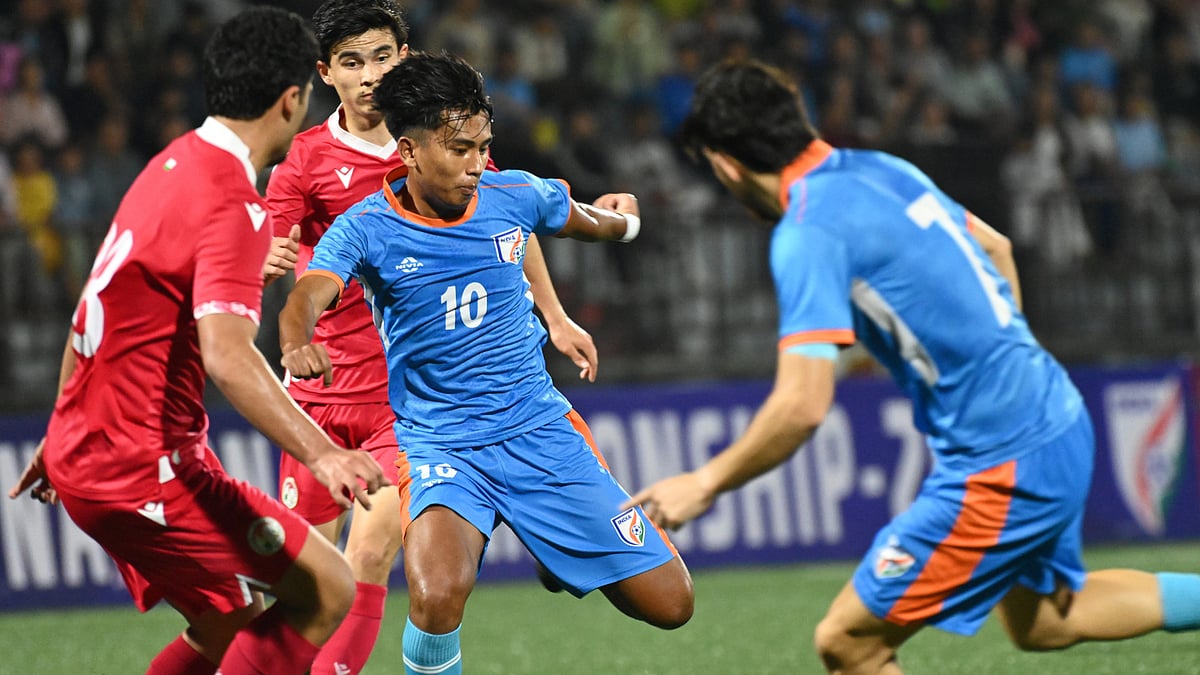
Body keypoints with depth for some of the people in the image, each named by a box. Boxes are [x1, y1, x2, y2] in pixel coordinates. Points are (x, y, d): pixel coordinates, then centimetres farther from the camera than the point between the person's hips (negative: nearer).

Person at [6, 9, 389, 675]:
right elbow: (226, 354, -34)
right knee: (326, 590, -7)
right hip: (141, 470, -10)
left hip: (84, 450, 10)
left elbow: (98, 310, 21)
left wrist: (62, 438, 30)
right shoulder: (232, 208, -19)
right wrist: (321, 454, -44)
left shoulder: (171, 166, 11)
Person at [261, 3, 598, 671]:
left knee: (369, 558, -16)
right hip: (323, 389, 0)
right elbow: (260, 257, -14)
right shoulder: (307, 158, -3)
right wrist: (268, 262, -38)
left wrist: (555, 318, 20)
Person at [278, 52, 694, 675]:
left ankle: (558, 551, 34)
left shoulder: (515, 196, -2)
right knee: (437, 597, -35)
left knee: (669, 604, 2)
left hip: (538, 429, 4)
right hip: (437, 441, -4)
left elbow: (589, 221, 23)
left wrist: (620, 219, 8)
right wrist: (297, 344, -50)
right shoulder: (366, 230, -12)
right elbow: (307, 297, -34)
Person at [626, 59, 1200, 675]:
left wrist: (705, 484, -13)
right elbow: (996, 247, 23)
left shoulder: (808, 234, -19)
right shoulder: (883, 169, 7)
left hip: (999, 471, -9)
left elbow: (802, 406, -26)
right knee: (1042, 622, 31)